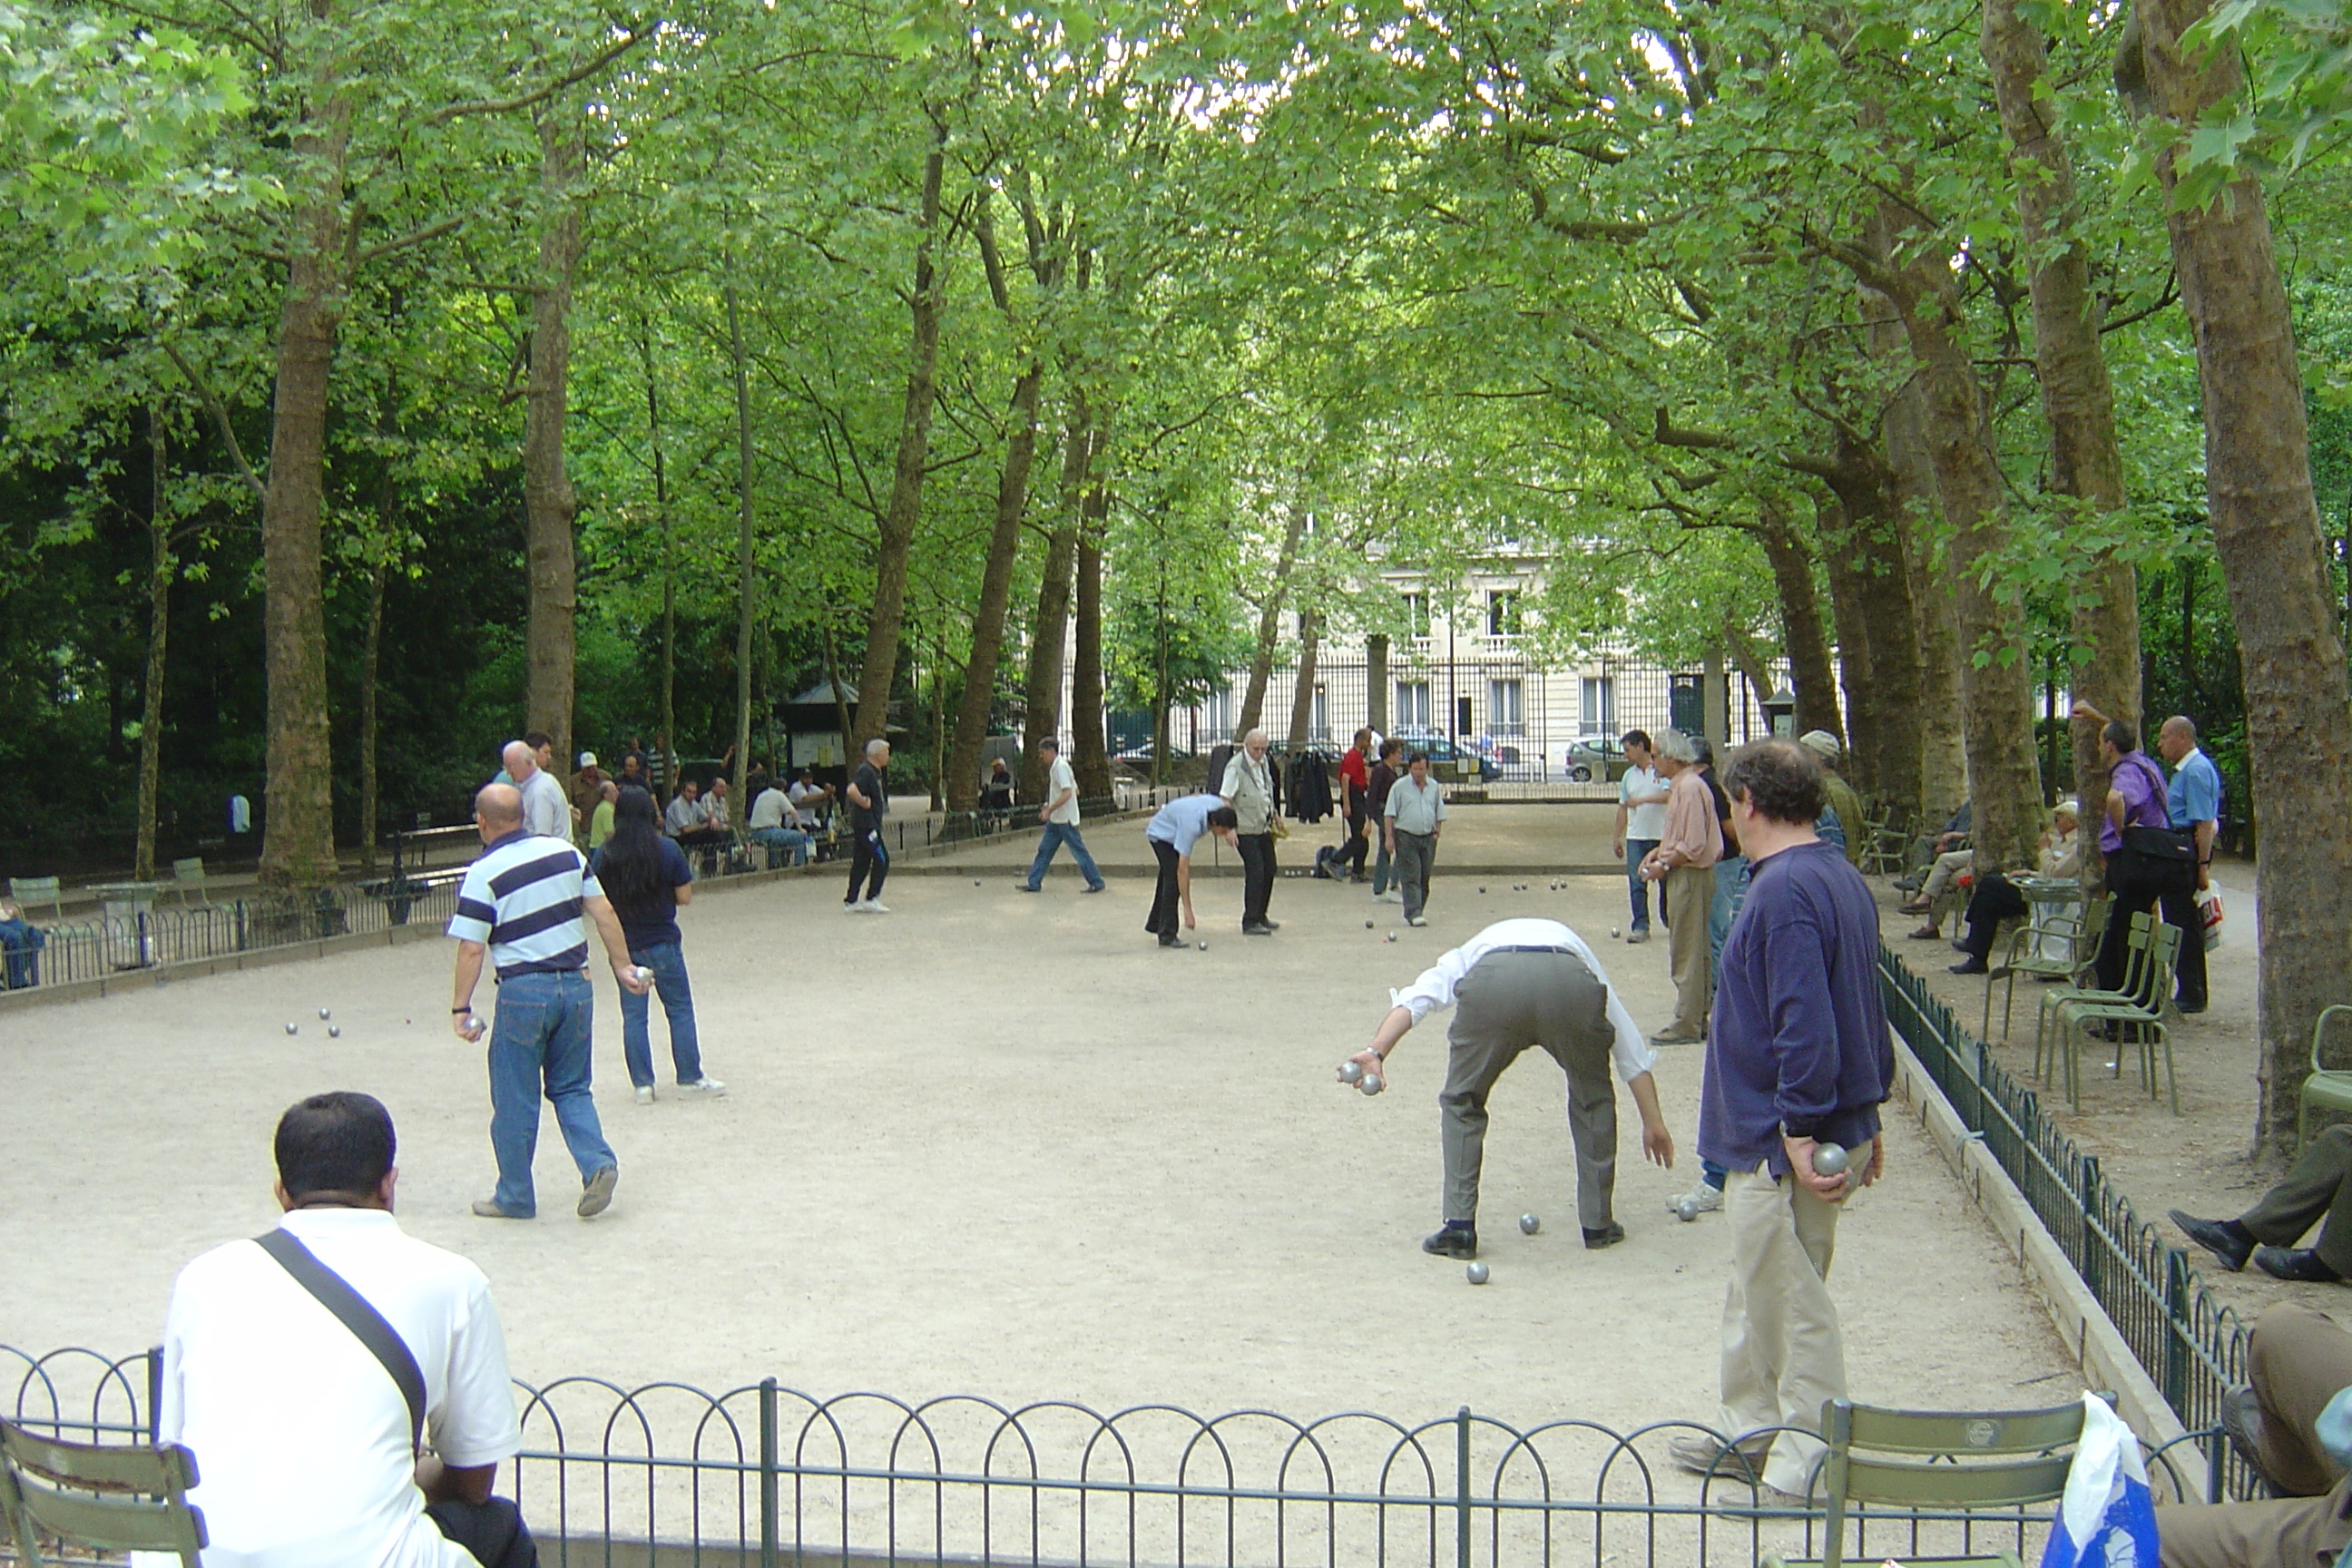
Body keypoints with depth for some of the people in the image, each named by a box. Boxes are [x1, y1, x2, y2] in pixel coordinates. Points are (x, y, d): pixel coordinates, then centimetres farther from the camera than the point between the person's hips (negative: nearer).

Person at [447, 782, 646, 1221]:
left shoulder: (483, 874, -10)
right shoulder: (565, 853, 4)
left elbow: (471, 949, -11)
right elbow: (605, 913, 5)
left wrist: (461, 1008, -4)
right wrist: (623, 966, 13)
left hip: (523, 991, -4)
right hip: (577, 986, 5)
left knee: (514, 1099, 9)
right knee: (571, 1088, 17)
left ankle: (515, 1196, 18)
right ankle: (597, 1163, -3)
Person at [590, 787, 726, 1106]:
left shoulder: (604, 855, -5)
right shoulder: (668, 850, -10)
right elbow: (685, 897, -7)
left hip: (622, 944, 2)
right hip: (662, 942, -2)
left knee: (633, 1014, 8)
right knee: (680, 1010, 9)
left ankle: (642, 1084, 9)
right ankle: (690, 1078, 13)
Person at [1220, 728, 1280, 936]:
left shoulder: (1263, 762, 9)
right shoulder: (1236, 767, -16)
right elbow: (1225, 799, -19)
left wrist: (1273, 819, 25)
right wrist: (1229, 829, -26)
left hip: (1263, 827, 8)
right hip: (1245, 830, -8)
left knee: (1269, 870, 12)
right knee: (1255, 872, -12)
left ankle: (1260, 916, 25)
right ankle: (1250, 922, -6)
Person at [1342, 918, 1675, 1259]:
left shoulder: (1469, 953, 42)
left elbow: (1415, 998, 20)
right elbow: (1632, 1052, 44)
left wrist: (1376, 1051, 8)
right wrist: (1653, 1123, 49)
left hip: (1492, 982, -1)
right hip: (1570, 984, 1)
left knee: (1461, 1102, 23)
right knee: (1593, 1098, 28)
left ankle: (1458, 1227, 18)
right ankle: (1598, 1225, 31)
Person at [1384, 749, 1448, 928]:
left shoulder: (1434, 787, 10)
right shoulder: (1400, 786, -2)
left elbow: (1440, 813, 17)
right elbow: (1389, 814, -3)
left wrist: (1437, 833, 8)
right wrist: (1389, 837, -10)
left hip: (1428, 837, 4)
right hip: (1406, 837, -4)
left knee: (1424, 878, 7)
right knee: (1410, 878, -10)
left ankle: (1417, 911, 18)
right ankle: (1413, 914, -14)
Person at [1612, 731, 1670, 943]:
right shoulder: (1629, 775, 14)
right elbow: (1623, 807, 18)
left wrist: (1642, 800, -28)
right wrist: (1616, 837, 16)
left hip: (1662, 836, -4)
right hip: (1635, 837, 5)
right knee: (1636, 883, -3)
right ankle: (1640, 927, -2)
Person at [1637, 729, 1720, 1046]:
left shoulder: (1690, 787, -19)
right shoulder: (1680, 785, 14)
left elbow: (1694, 845, -23)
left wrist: (1665, 864, -13)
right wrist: (1659, 851, 10)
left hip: (1690, 877, -11)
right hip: (1684, 877, 11)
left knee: (1686, 953, -6)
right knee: (1695, 952, 14)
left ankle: (1687, 1025, -2)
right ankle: (1698, 1019, 20)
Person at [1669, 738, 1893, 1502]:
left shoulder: (1784, 890, -21)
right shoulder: (1842, 879, 11)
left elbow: (1806, 1023, -27)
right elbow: (1866, 1008, 18)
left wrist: (1800, 1129, -25)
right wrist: (1866, 1110, 23)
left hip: (1779, 1142, -10)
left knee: (1792, 1301, 0)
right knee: (1760, 1293, 20)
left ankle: (1809, 1465, 10)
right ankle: (1753, 1435, 32)